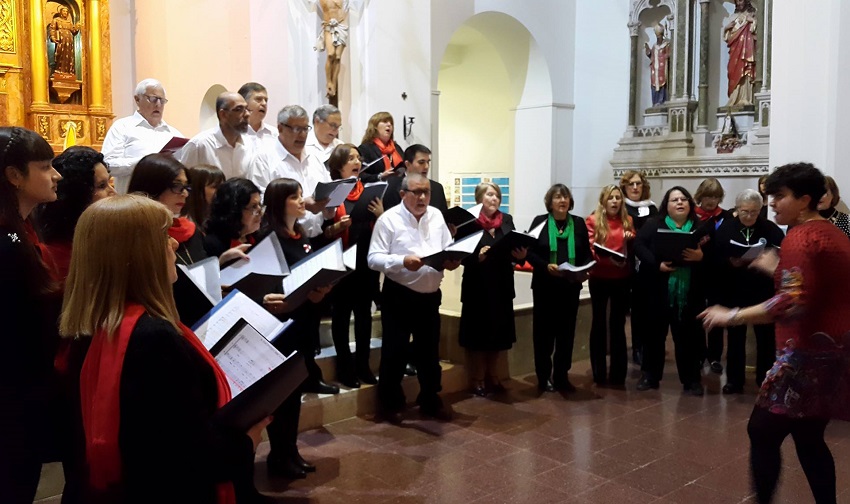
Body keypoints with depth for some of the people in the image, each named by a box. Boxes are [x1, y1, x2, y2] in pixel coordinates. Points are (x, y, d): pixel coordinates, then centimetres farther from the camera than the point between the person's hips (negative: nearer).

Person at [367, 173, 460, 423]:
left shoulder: (436, 216, 8)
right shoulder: (389, 219, -9)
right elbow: (374, 258, -14)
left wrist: (451, 261, -12)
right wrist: (402, 261, -29)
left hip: (430, 295, 5)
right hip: (398, 295, -5)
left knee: (429, 351, 16)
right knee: (395, 351, 4)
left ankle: (430, 401, 31)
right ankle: (390, 403, 21)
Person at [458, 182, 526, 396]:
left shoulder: (507, 220, 9)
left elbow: (516, 248, 6)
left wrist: (521, 255, -16)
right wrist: (477, 257, -28)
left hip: (502, 285, 5)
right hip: (478, 285, -5)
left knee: (499, 332, 13)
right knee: (478, 333, 4)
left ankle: (492, 376, 29)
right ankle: (478, 380, 18)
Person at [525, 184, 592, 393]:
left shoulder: (579, 223, 8)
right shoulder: (540, 221, 1)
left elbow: (587, 254, 7)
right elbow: (530, 252, -3)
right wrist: (546, 266, -19)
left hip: (571, 286, 2)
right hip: (545, 286, -2)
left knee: (567, 331, 7)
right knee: (544, 331, 2)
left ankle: (562, 376, 18)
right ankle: (544, 377, 12)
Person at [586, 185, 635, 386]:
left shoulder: (627, 221, 8)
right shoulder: (593, 221, -3)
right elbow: (589, 248, -8)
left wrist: (630, 239, -7)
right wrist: (604, 258, -25)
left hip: (621, 278, 3)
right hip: (599, 278, -3)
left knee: (618, 323, 8)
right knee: (599, 322, 6)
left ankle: (618, 373, 16)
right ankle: (599, 373, 13)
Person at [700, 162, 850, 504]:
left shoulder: (799, 236, -15)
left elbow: (793, 303, -28)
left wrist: (732, 316, -25)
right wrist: (776, 269, 23)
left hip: (807, 354, -10)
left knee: (763, 432, -1)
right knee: (809, 439, 18)